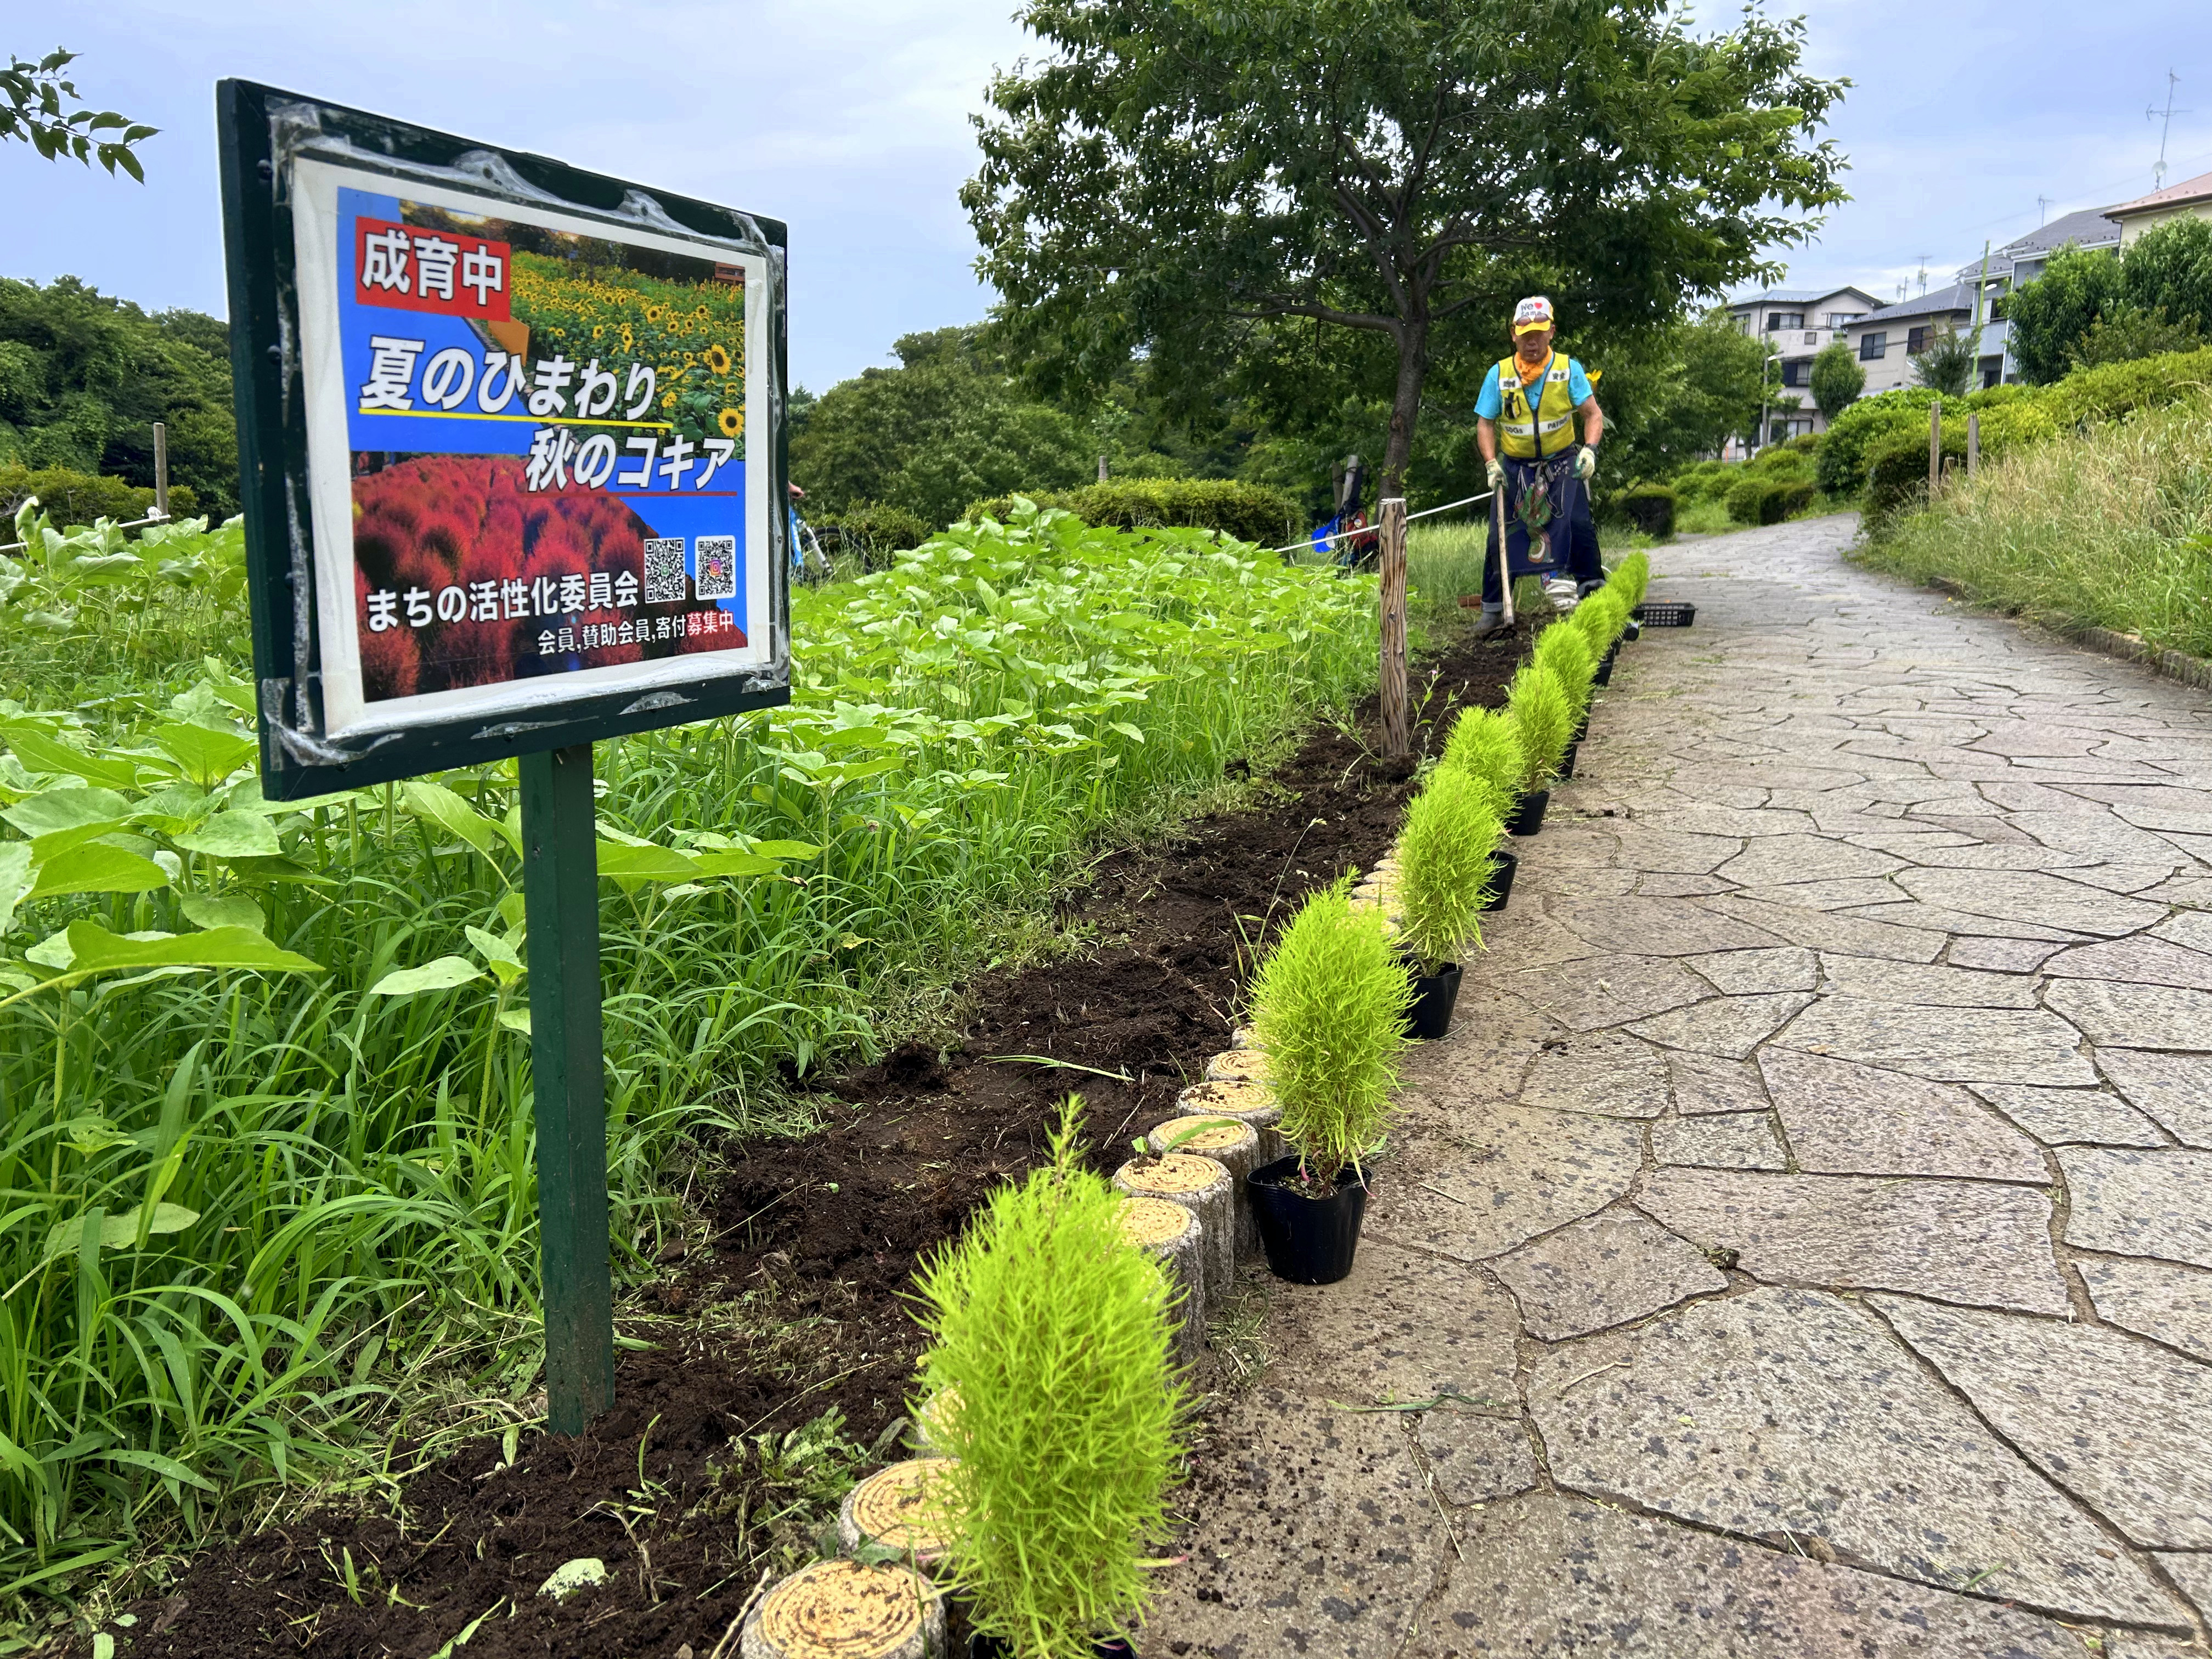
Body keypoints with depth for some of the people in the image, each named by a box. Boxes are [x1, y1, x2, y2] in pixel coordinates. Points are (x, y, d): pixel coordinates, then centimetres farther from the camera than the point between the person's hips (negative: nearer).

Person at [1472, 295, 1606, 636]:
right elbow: (1485, 423, 1)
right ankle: (1493, 611, 8)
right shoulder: (1499, 374, -2)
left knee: (1579, 523, -18)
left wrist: (1589, 449, -23)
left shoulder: (1569, 369, -4)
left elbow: (1593, 414, -6)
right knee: (1501, 534, -3)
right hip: (1515, 466, 1)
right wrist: (1491, 463, -13)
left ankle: (1592, 592, -5)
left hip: (1562, 462, -1)